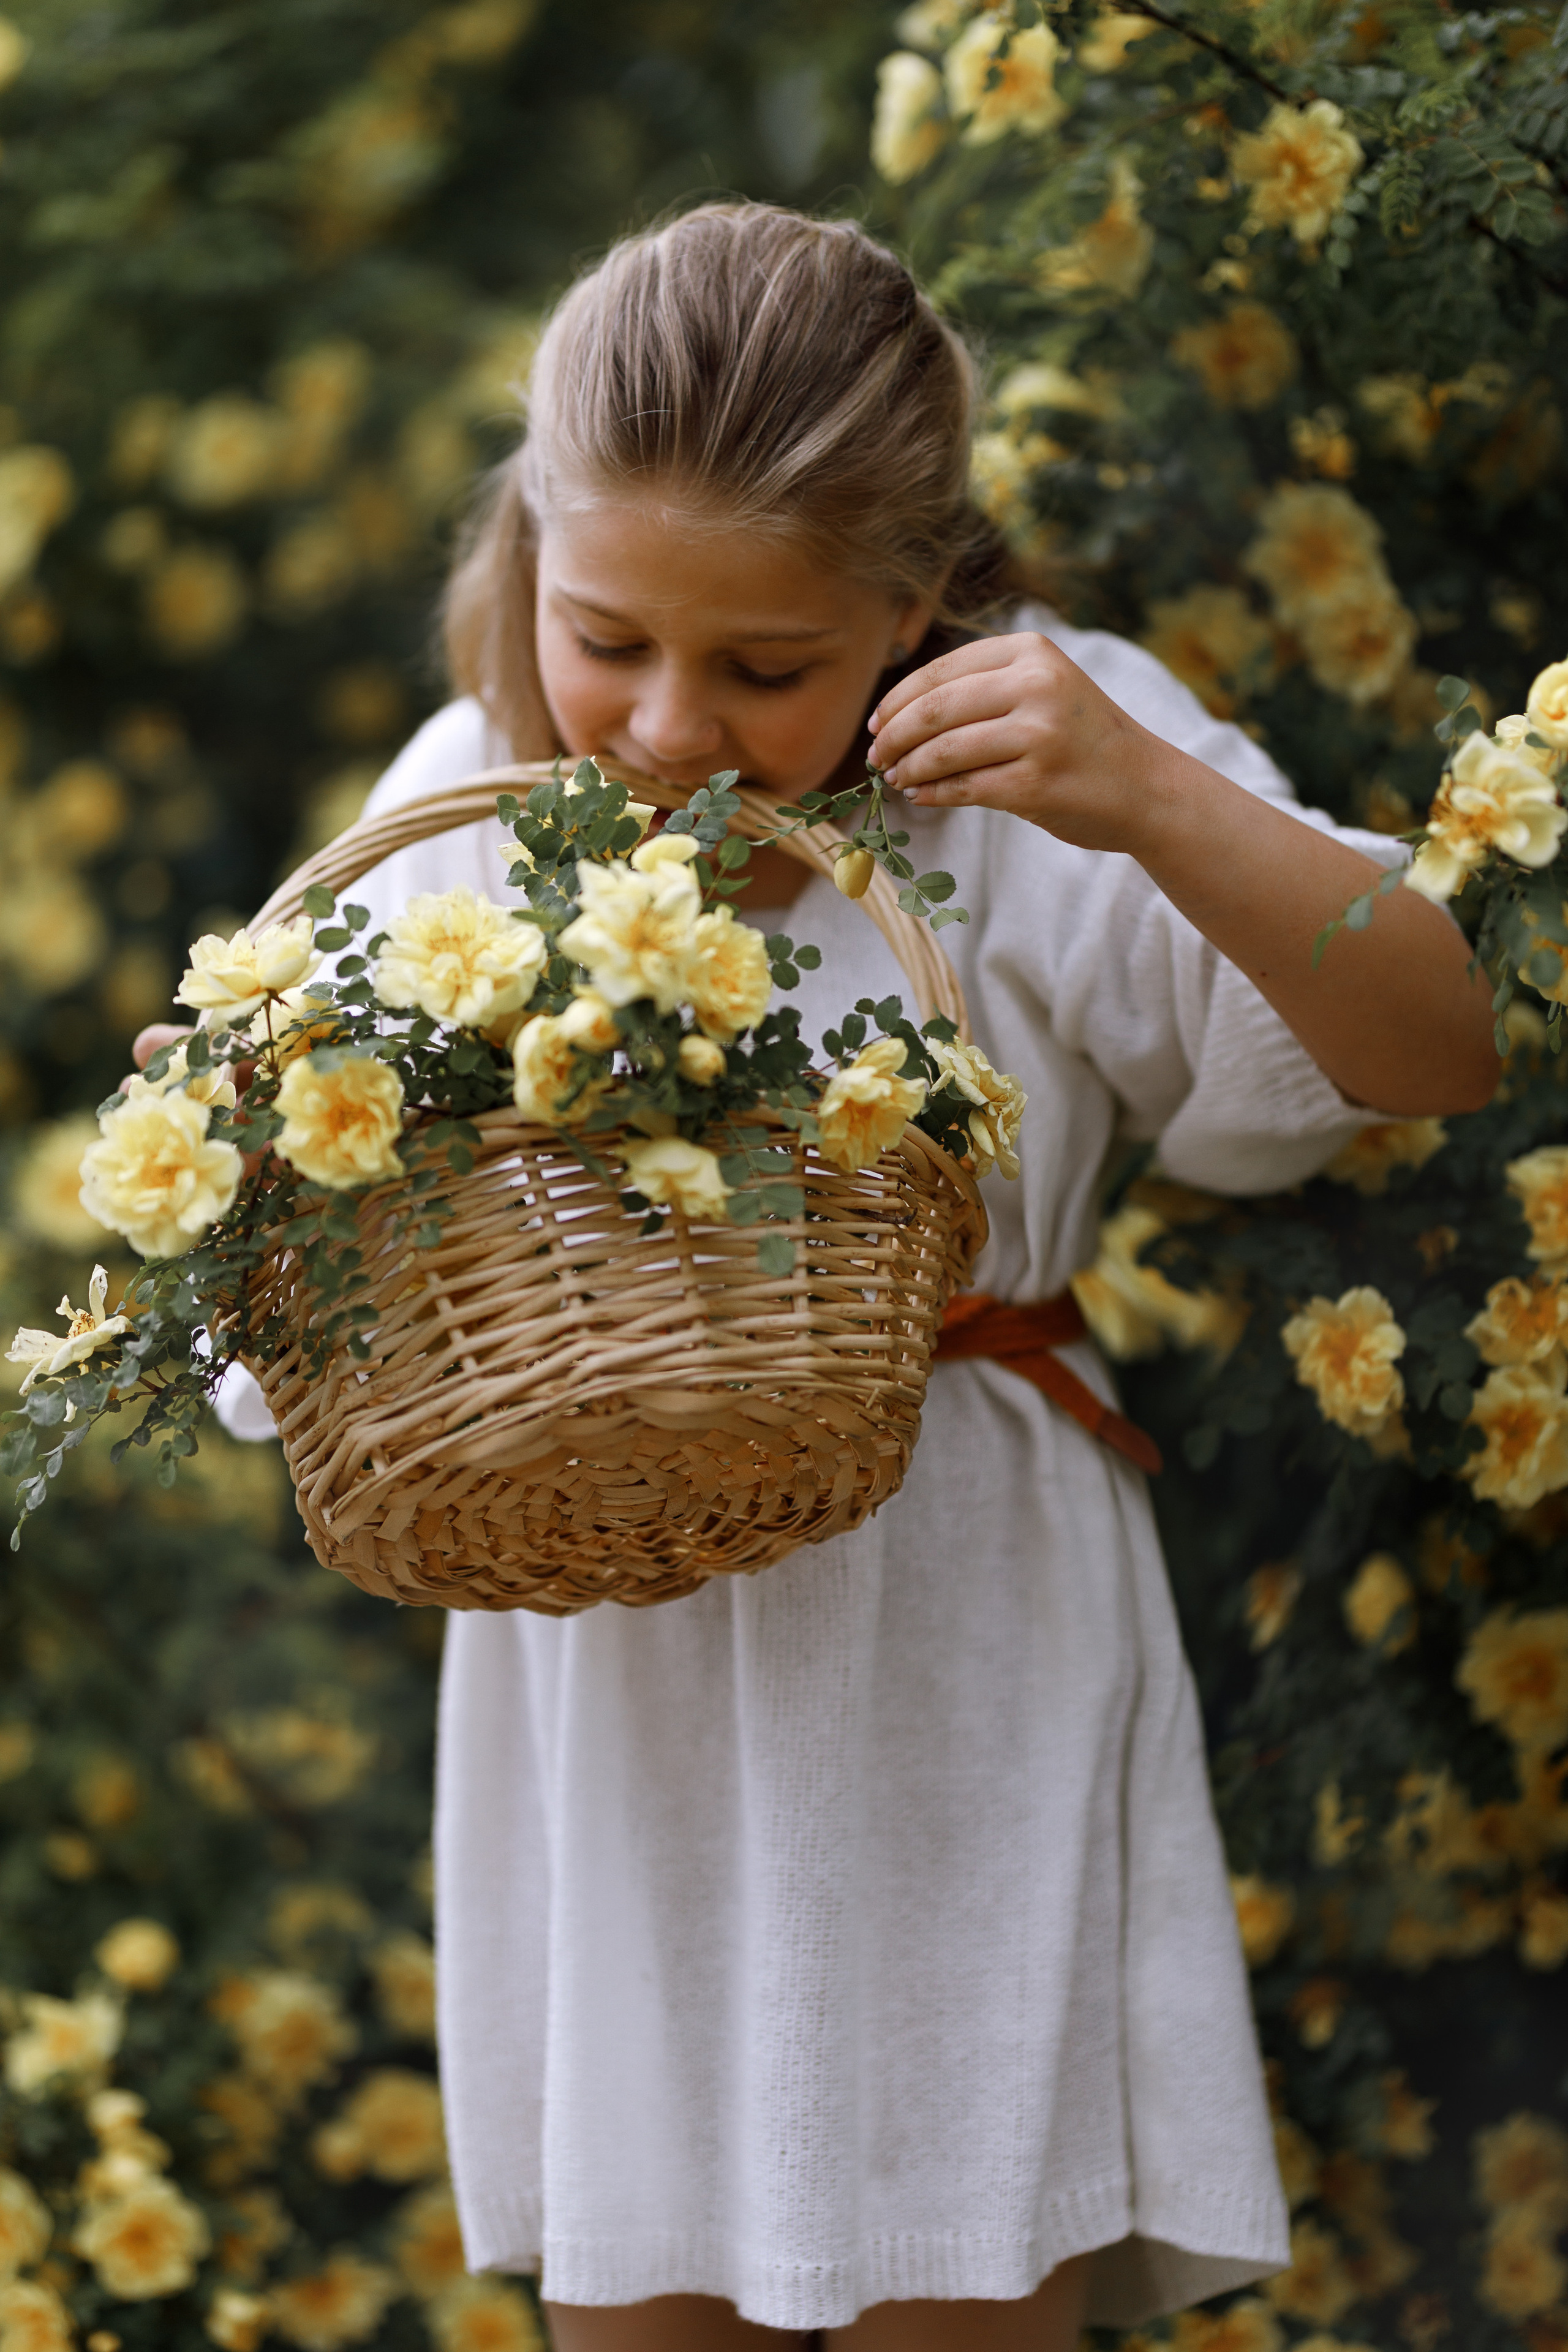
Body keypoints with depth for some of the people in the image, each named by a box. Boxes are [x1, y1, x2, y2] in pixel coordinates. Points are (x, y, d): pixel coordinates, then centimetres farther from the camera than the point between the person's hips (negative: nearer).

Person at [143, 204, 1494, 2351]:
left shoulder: (1034, 767, -10)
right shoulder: (469, 807, -1)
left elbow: (1441, 1054, -15)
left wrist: (1157, 806, -30)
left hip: (958, 1678, -3)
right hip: (601, 1676, 3)